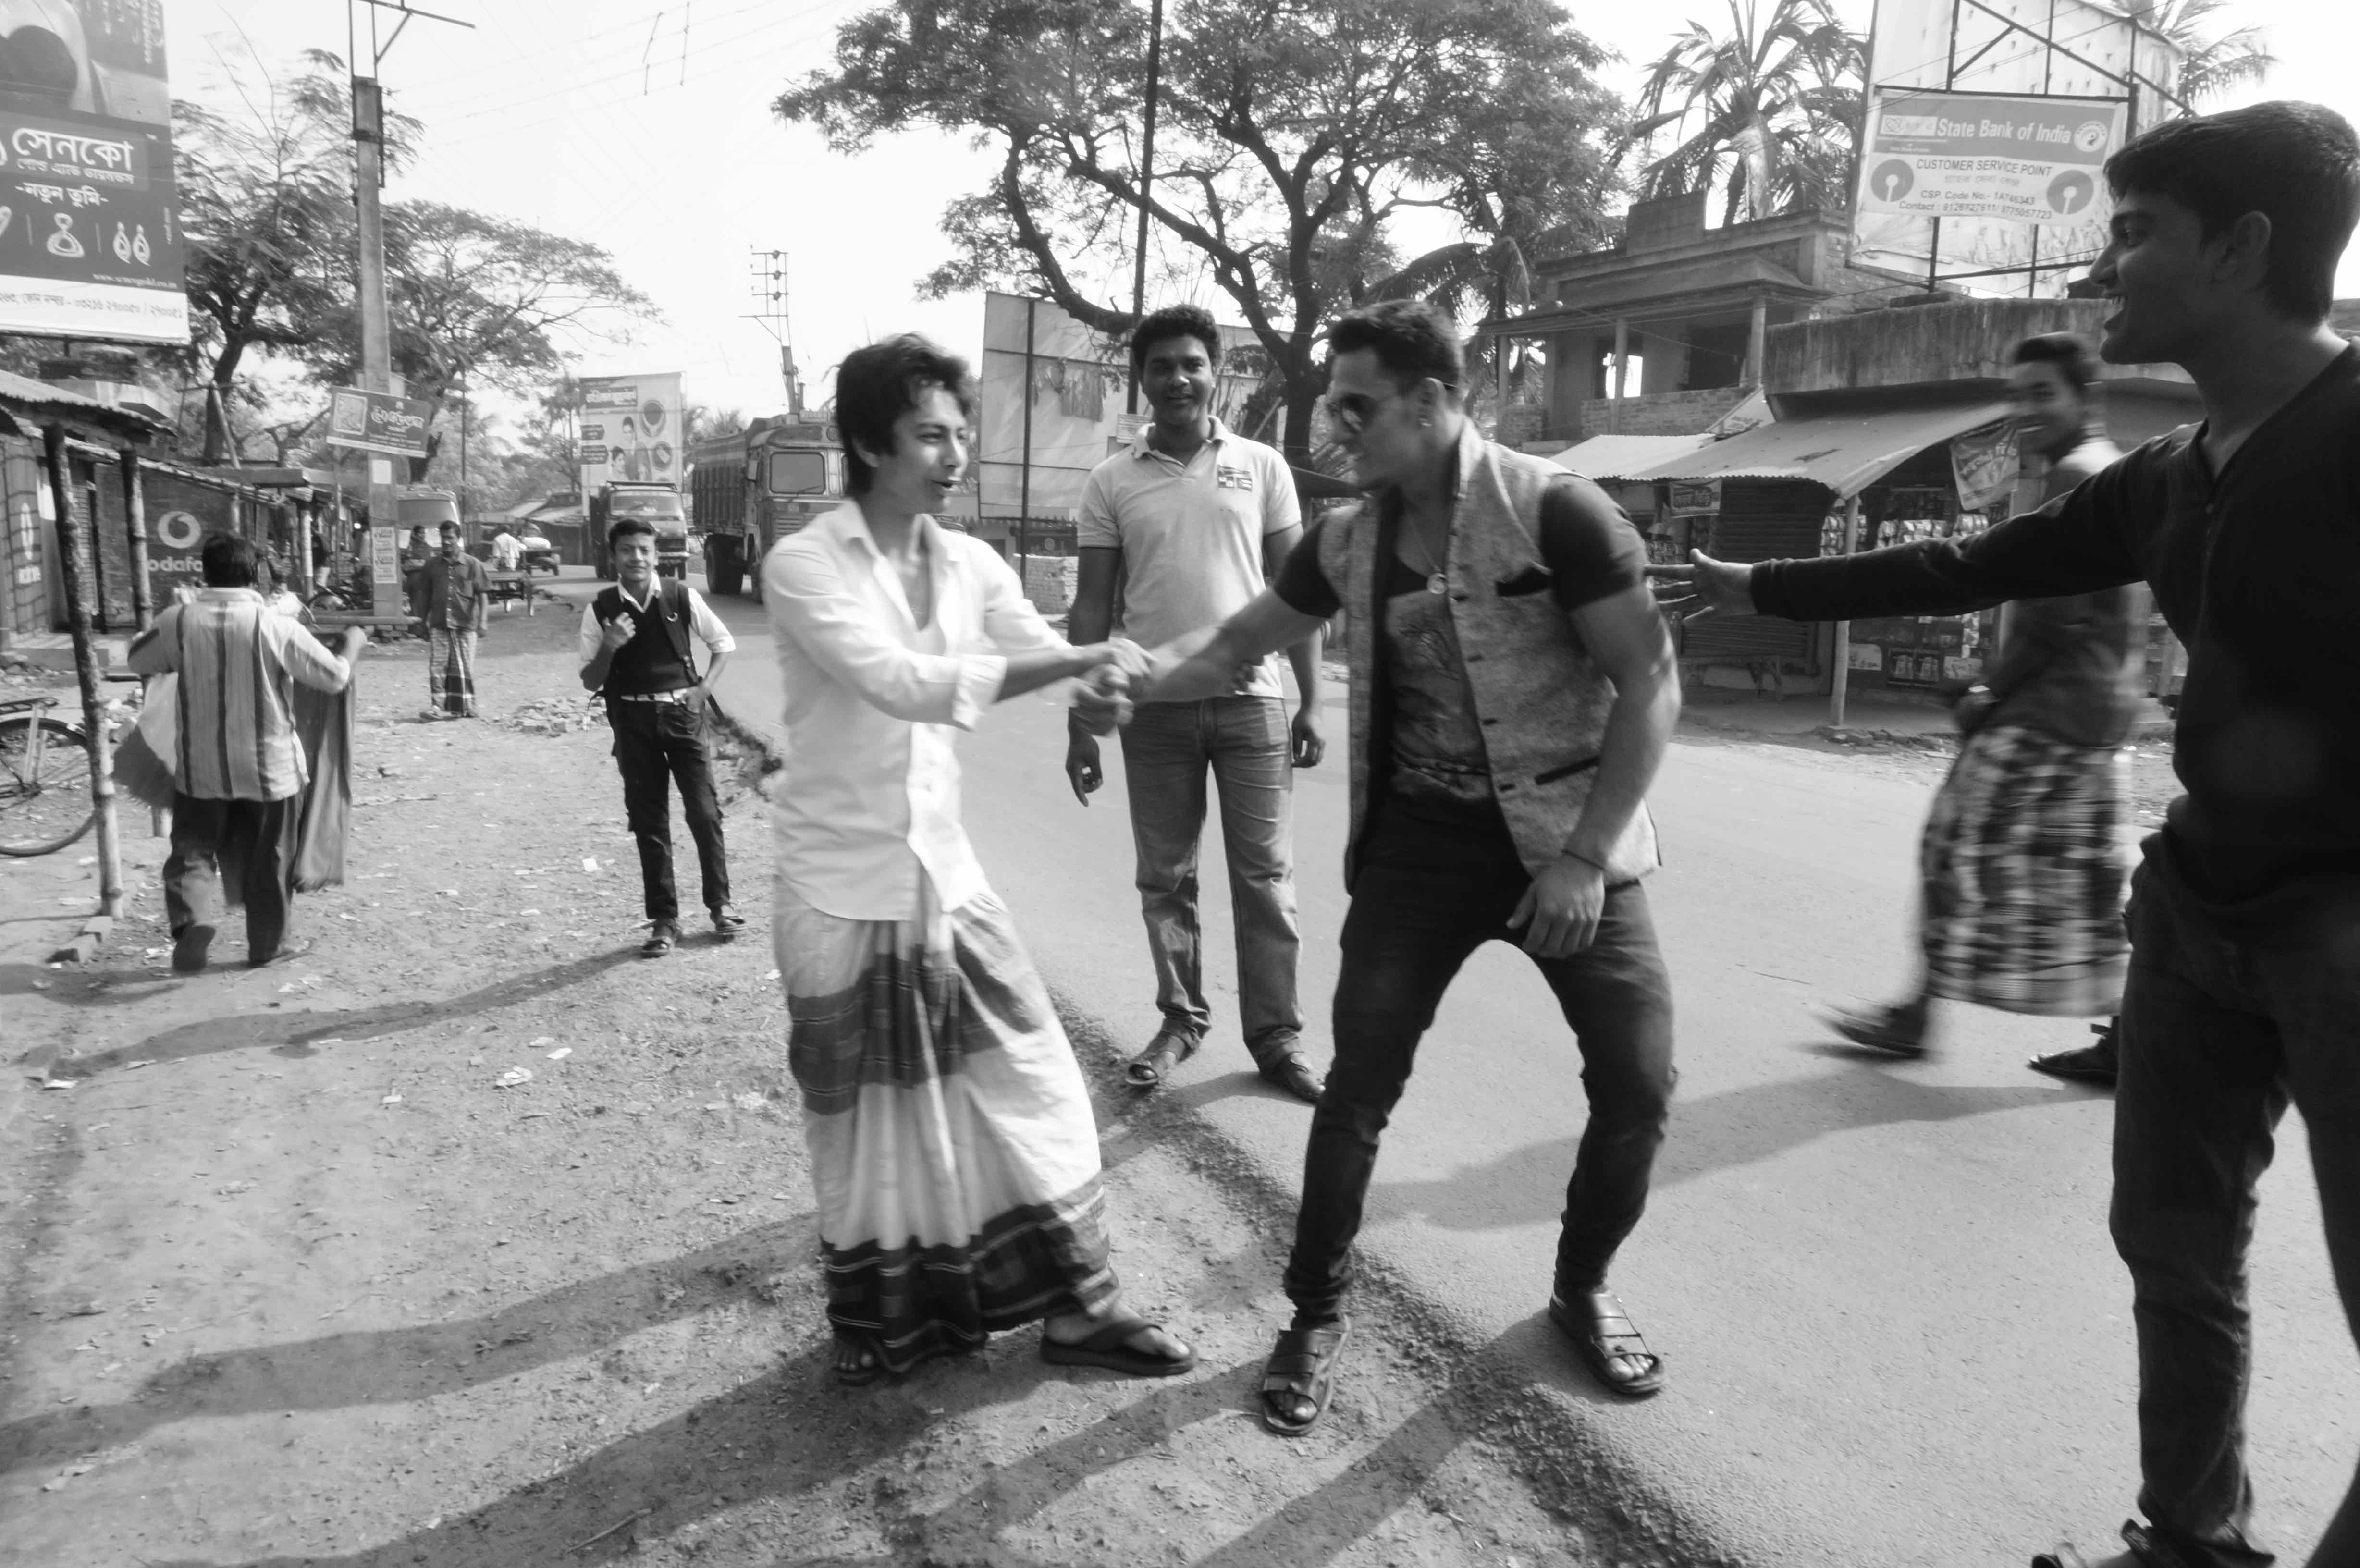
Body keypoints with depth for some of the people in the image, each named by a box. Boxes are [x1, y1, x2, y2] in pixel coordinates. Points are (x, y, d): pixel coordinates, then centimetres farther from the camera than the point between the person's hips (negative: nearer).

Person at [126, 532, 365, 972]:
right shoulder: (278, 627, -15)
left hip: (201, 766, 1)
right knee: (269, 859, 12)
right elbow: (335, 678, -7)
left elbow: (136, 661, 11)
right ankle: (267, 944, 24)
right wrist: (353, 643, 12)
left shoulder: (179, 621, -8)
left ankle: (193, 917, -11)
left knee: (194, 847, 14)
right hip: (269, 766, -1)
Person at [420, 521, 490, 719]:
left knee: (465, 667, 5)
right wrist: (424, 623, 12)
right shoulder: (432, 565, 10)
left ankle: (465, 707, 17)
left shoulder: (472, 564, 2)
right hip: (438, 624, 2)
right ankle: (437, 707, -4)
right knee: (437, 666, -5)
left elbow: (483, 594, -1)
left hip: (465, 624, -2)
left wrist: (482, 621, -10)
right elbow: (425, 596, 14)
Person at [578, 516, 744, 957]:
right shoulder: (600, 609, -2)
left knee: (704, 812, -2)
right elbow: (590, 681, 2)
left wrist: (704, 689, -2)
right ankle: (664, 920, 17)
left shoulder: (681, 598, -4)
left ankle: (720, 904, 17)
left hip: (683, 712, -1)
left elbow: (724, 643, 10)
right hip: (633, 719, 1)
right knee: (648, 822, 7)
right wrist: (609, 647, -16)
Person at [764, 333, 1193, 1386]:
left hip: (945, 872, 5)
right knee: (866, 1113, 10)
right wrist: (1076, 663, -33)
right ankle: (883, 1322, 33)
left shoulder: (970, 564, 2)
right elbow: (900, 683, -28)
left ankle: (1076, 1306, 23)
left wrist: (1102, 683, -26)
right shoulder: (802, 567, -14)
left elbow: (1044, 653, -3)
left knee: (1034, 1080, 7)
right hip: (842, 889, -5)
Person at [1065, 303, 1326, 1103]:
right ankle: (1181, 1018, 26)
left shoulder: (1262, 467, 4)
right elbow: (1092, 606, 3)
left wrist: (1311, 700, 0)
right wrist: (1080, 725, 0)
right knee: (1165, 878, 9)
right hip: (1155, 707, 1)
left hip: (1252, 699, 0)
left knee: (1265, 877, 4)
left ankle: (1277, 1038, 14)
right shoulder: (1112, 481, 3)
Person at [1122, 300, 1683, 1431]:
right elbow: (1234, 645, 10)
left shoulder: (1554, 512, -13)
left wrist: (1586, 854, -18)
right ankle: (1317, 1317, 19)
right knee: (1358, 1089, 0)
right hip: (1419, 842, 3)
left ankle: (1581, 1289, 28)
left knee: (1639, 1085, 0)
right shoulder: (1350, 543, 2)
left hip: (1565, 842, -2)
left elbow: (1651, 682, -14)